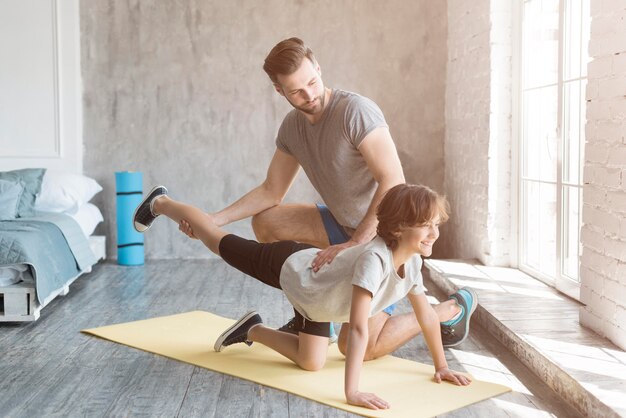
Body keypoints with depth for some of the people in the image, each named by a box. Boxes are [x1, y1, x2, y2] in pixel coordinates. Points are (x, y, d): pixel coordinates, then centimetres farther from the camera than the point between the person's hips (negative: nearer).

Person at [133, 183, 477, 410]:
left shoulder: (411, 262, -19)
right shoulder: (375, 258, -44)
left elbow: (427, 314, -4)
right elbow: (357, 327, -48)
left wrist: (441, 367, -2)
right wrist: (352, 391, -49)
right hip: (291, 267, -6)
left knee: (311, 363, 4)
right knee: (219, 243, 17)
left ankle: (253, 330, 29)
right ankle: (160, 203, 44)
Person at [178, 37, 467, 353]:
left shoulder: (356, 110, -25)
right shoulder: (292, 126, -1)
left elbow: (394, 183, -31)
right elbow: (271, 192, 8)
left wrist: (353, 245, -34)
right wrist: (213, 220, -1)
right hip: (347, 225, 7)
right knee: (265, 222, 2)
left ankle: (448, 312, 8)